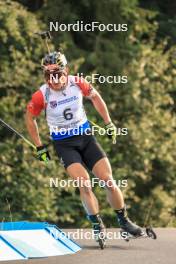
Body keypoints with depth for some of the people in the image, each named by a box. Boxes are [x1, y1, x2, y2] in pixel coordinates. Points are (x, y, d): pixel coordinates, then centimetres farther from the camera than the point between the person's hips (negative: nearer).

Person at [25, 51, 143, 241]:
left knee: (108, 180, -4)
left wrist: (108, 122, 12)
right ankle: (97, 225, -6)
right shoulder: (42, 95, -17)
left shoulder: (77, 83, -11)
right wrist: (39, 147, 3)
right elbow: (29, 118, 1)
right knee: (84, 183, -21)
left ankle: (124, 221, 12)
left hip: (86, 137, 2)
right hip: (64, 145, -2)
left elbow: (95, 97, 10)